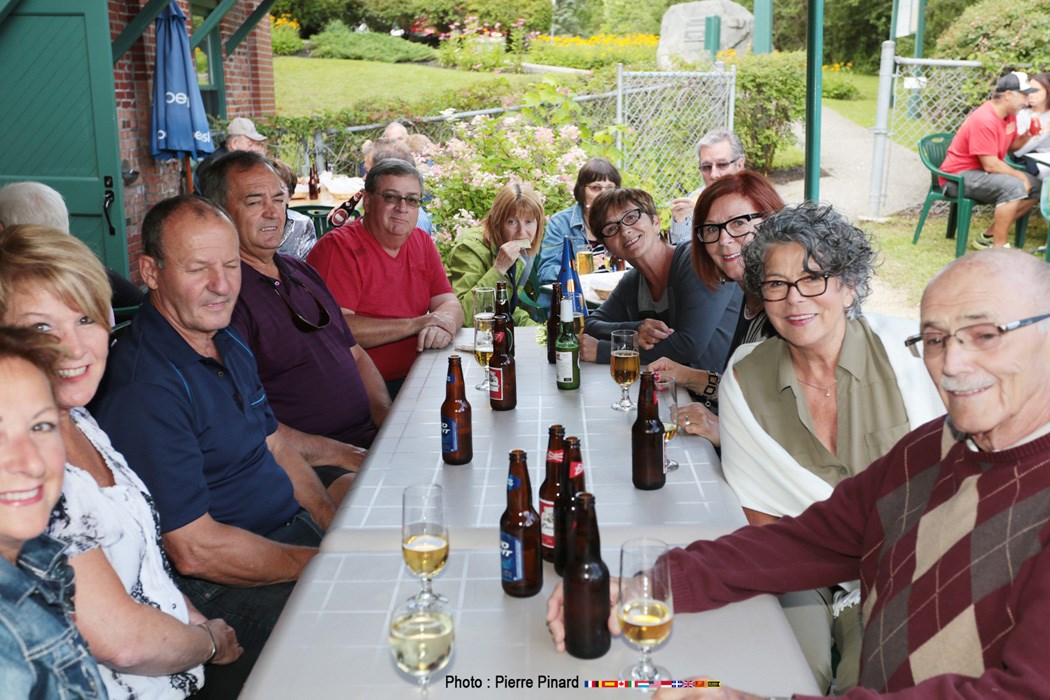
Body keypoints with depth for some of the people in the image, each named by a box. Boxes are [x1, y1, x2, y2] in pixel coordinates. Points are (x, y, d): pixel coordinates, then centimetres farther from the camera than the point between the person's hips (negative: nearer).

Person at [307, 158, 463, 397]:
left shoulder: (422, 242, 14)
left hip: (414, 377, 7)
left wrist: (442, 326, -15)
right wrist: (415, 324, -18)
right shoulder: (337, 247, -9)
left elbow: (450, 304, 10)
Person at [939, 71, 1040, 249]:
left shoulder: (1009, 114, 6)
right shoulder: (985, 120, -23)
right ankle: (999, 248, -22)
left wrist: (1027, 135, -5)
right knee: (1014, 187, -29)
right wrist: (1019, 175, -12)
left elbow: (1012, 146, 15)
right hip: (960, 176, -11)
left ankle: (988, 236, 6)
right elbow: (991, 165, -24)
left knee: (1033, 187, 7)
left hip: (983, 172, 11)